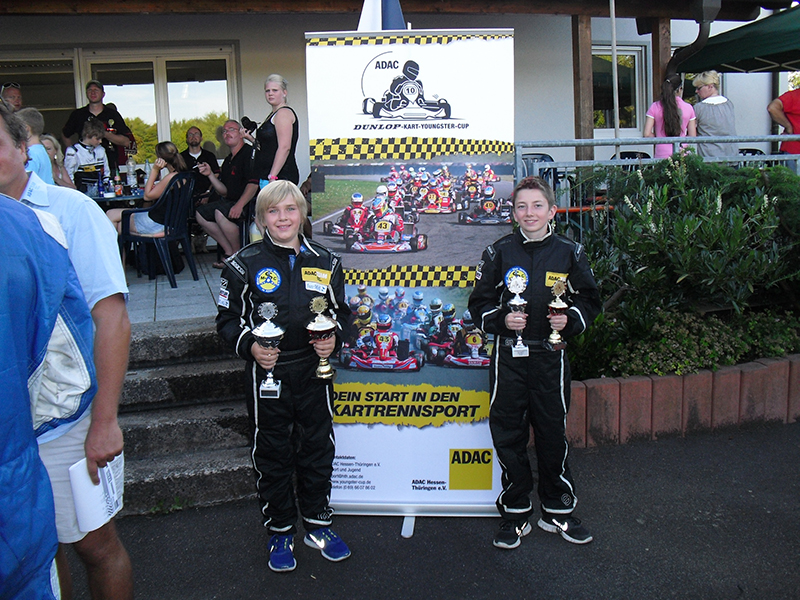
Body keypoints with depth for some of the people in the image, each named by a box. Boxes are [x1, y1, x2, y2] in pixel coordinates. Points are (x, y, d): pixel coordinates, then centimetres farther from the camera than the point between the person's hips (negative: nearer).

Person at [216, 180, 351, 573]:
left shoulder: (325, 262, 4)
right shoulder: (244, 265, -3)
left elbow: (341, 312, 14)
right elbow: (229, 319, 1)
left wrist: (334, 338, -6)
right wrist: (249, 345, -17)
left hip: (314, 372, 2)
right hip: (267, 375, -2)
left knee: (318, 449, 13)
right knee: (272, 454, 9)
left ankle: (317, 524, 33)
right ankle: (280, 532, 28)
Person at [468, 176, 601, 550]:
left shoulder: (569, 253, 4)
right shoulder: (499, 253, 3)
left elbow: (589, 301, 11)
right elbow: (479, 304, 6)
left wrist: (570, 320, -9)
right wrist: (501, 319, -13)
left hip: (550, 356, 0)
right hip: (508, 355, 0)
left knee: (553, 433, 8)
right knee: (508, 436, 5)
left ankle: (557, 510, 26)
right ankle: (515, 515, 19)